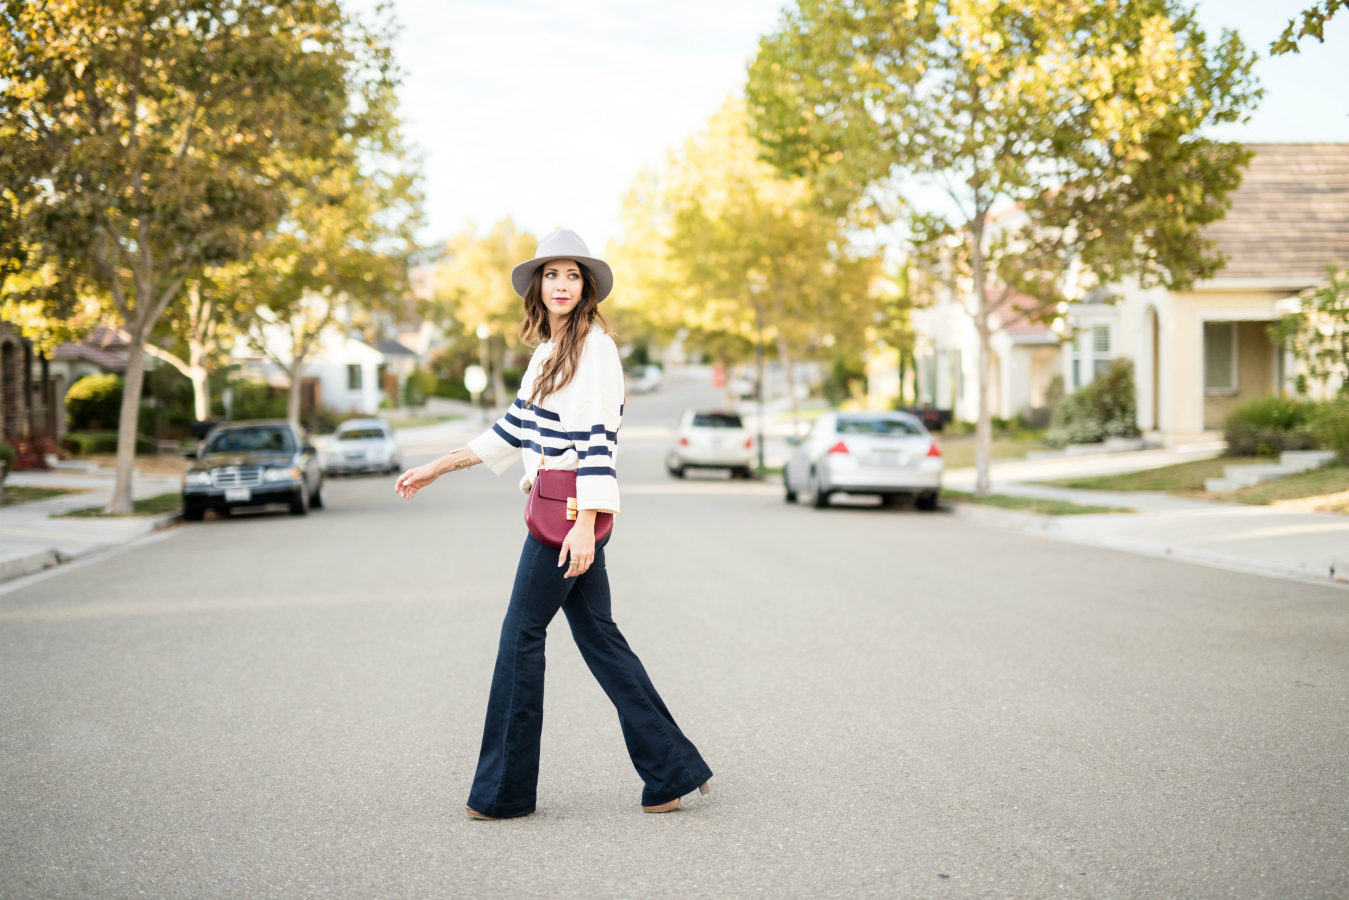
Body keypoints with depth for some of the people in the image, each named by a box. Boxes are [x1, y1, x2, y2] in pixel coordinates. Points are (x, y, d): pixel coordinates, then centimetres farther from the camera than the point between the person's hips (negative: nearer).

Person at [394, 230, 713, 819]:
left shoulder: (595, 346, -11)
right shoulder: (548, 349, 17)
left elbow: (598, 438, -19)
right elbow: (515, 427, 22)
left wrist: (584, 524, -26)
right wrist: (436, 469, 23)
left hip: (573, 511, -9)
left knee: (522, 634, -2)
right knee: (598, 638, 9)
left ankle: (504, 789, 9)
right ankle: (672, 770, 14)